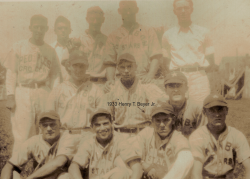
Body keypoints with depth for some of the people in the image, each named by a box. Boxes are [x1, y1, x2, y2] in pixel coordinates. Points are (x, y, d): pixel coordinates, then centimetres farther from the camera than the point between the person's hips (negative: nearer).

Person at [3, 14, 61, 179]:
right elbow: (11, 72, 3)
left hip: (44, 93, 2)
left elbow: (55, 75, 11)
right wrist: (10, 95, -5)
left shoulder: (50, 51, 11)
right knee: (22, 133, -5)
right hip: (23, 93, -2)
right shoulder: (19, 47, 6)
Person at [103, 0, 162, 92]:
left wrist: (150, 75, -12)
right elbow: (110, 62, 11)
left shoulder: (149, 32, 14)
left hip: (144, 82, 0)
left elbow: (155, 57, 5)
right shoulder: (113, 37, 16)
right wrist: (110, 80, -7)